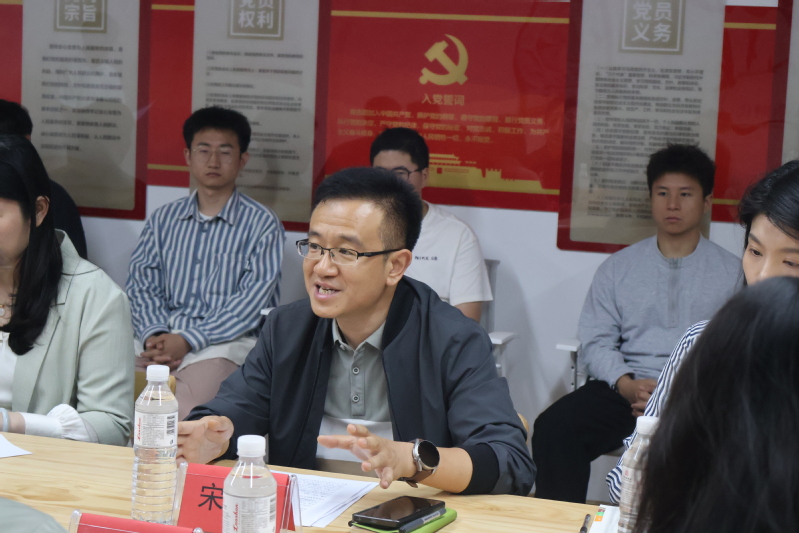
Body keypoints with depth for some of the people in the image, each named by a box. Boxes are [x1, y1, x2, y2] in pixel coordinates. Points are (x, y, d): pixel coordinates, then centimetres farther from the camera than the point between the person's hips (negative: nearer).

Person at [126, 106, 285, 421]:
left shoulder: (262, 225, 5)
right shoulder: (164, 219, 20)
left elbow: (252, 300, -5)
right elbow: (141, 283, 11)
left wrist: (188, 340, -15)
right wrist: (154, 334, -11)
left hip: (226, 340, -3)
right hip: (160, 337, 4)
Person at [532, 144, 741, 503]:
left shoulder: (733, 273, 12)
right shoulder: (617, 268, 17)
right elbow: (596, 342, 9)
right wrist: (628, 385, -12)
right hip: (625, 388, 2)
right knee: (553, 426, -26)